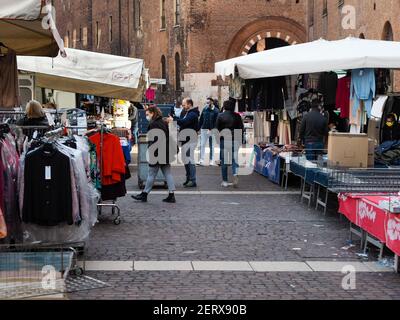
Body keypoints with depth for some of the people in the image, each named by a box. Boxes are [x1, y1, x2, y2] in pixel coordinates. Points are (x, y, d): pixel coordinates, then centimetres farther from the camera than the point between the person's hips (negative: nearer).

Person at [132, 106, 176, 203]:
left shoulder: (153, 124, -13)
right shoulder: (165, 123, 13)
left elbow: (153, 140, -19)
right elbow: (169, 137, 17)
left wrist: (150, 153, -17)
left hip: (157, 153, -8)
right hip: (166, 153, 8)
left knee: (152, 174, 1)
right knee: (167, 173, 8)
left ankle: (144, 194, 10)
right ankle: (171, 195, 5)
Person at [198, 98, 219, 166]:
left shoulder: (216, 111, -5)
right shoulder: (204, 109, 7)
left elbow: (216, 122, -9)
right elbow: (201, 119, 10)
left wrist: (211, 129, -17)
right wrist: (199, 128, 5)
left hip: (211, 130, -3)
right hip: (203, 129, 3)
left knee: (212, 146, 7)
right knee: (202, 145, -2)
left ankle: (212, 160, 13)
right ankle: (201, 160, -1)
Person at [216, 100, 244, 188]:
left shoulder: (220, 116, -2)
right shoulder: (237, 116, 3)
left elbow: (217, 129, -2)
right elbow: (242, 129, 6)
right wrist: (241, 140, 12)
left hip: (224, 140, -1)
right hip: (235, 140, 1)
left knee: (224, 161, 6)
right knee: (235, 158, 6)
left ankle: (225, 181, 8)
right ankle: (235, 174, -19)